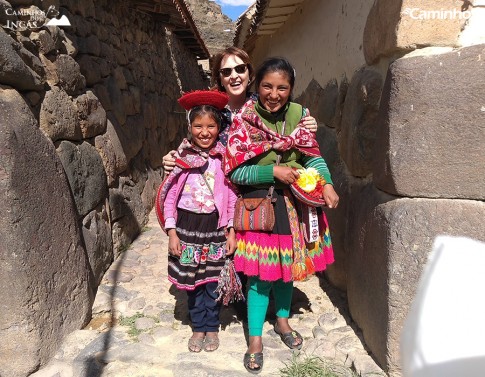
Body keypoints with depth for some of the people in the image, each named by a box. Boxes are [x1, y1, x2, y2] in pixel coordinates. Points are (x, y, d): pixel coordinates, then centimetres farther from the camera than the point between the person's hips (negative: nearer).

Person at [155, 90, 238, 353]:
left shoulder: (224, 158, -5)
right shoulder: (181, 158, -5)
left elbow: (232, 197, -2)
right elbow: (169, 196, -2)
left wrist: (232, 231, -4)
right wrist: (171, 231, -5)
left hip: (215, 226, 0)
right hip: (187, 225, 1)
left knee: (213, 281, 10)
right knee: (192, 282, 12)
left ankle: (211, 327, 32)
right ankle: (198, 327, 33)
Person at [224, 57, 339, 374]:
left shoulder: (298, 115, 0)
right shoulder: (244, 120, -11)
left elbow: (313, 155, 5)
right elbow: (235, 171, -12)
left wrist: (327, 184, -12)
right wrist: (273, 171, -20)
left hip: (294, 202, 4)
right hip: (259, 204, -4)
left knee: (287, 264, 17)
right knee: (260, 271, 2)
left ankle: (282, 320, 43)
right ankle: (255, 339, 22)